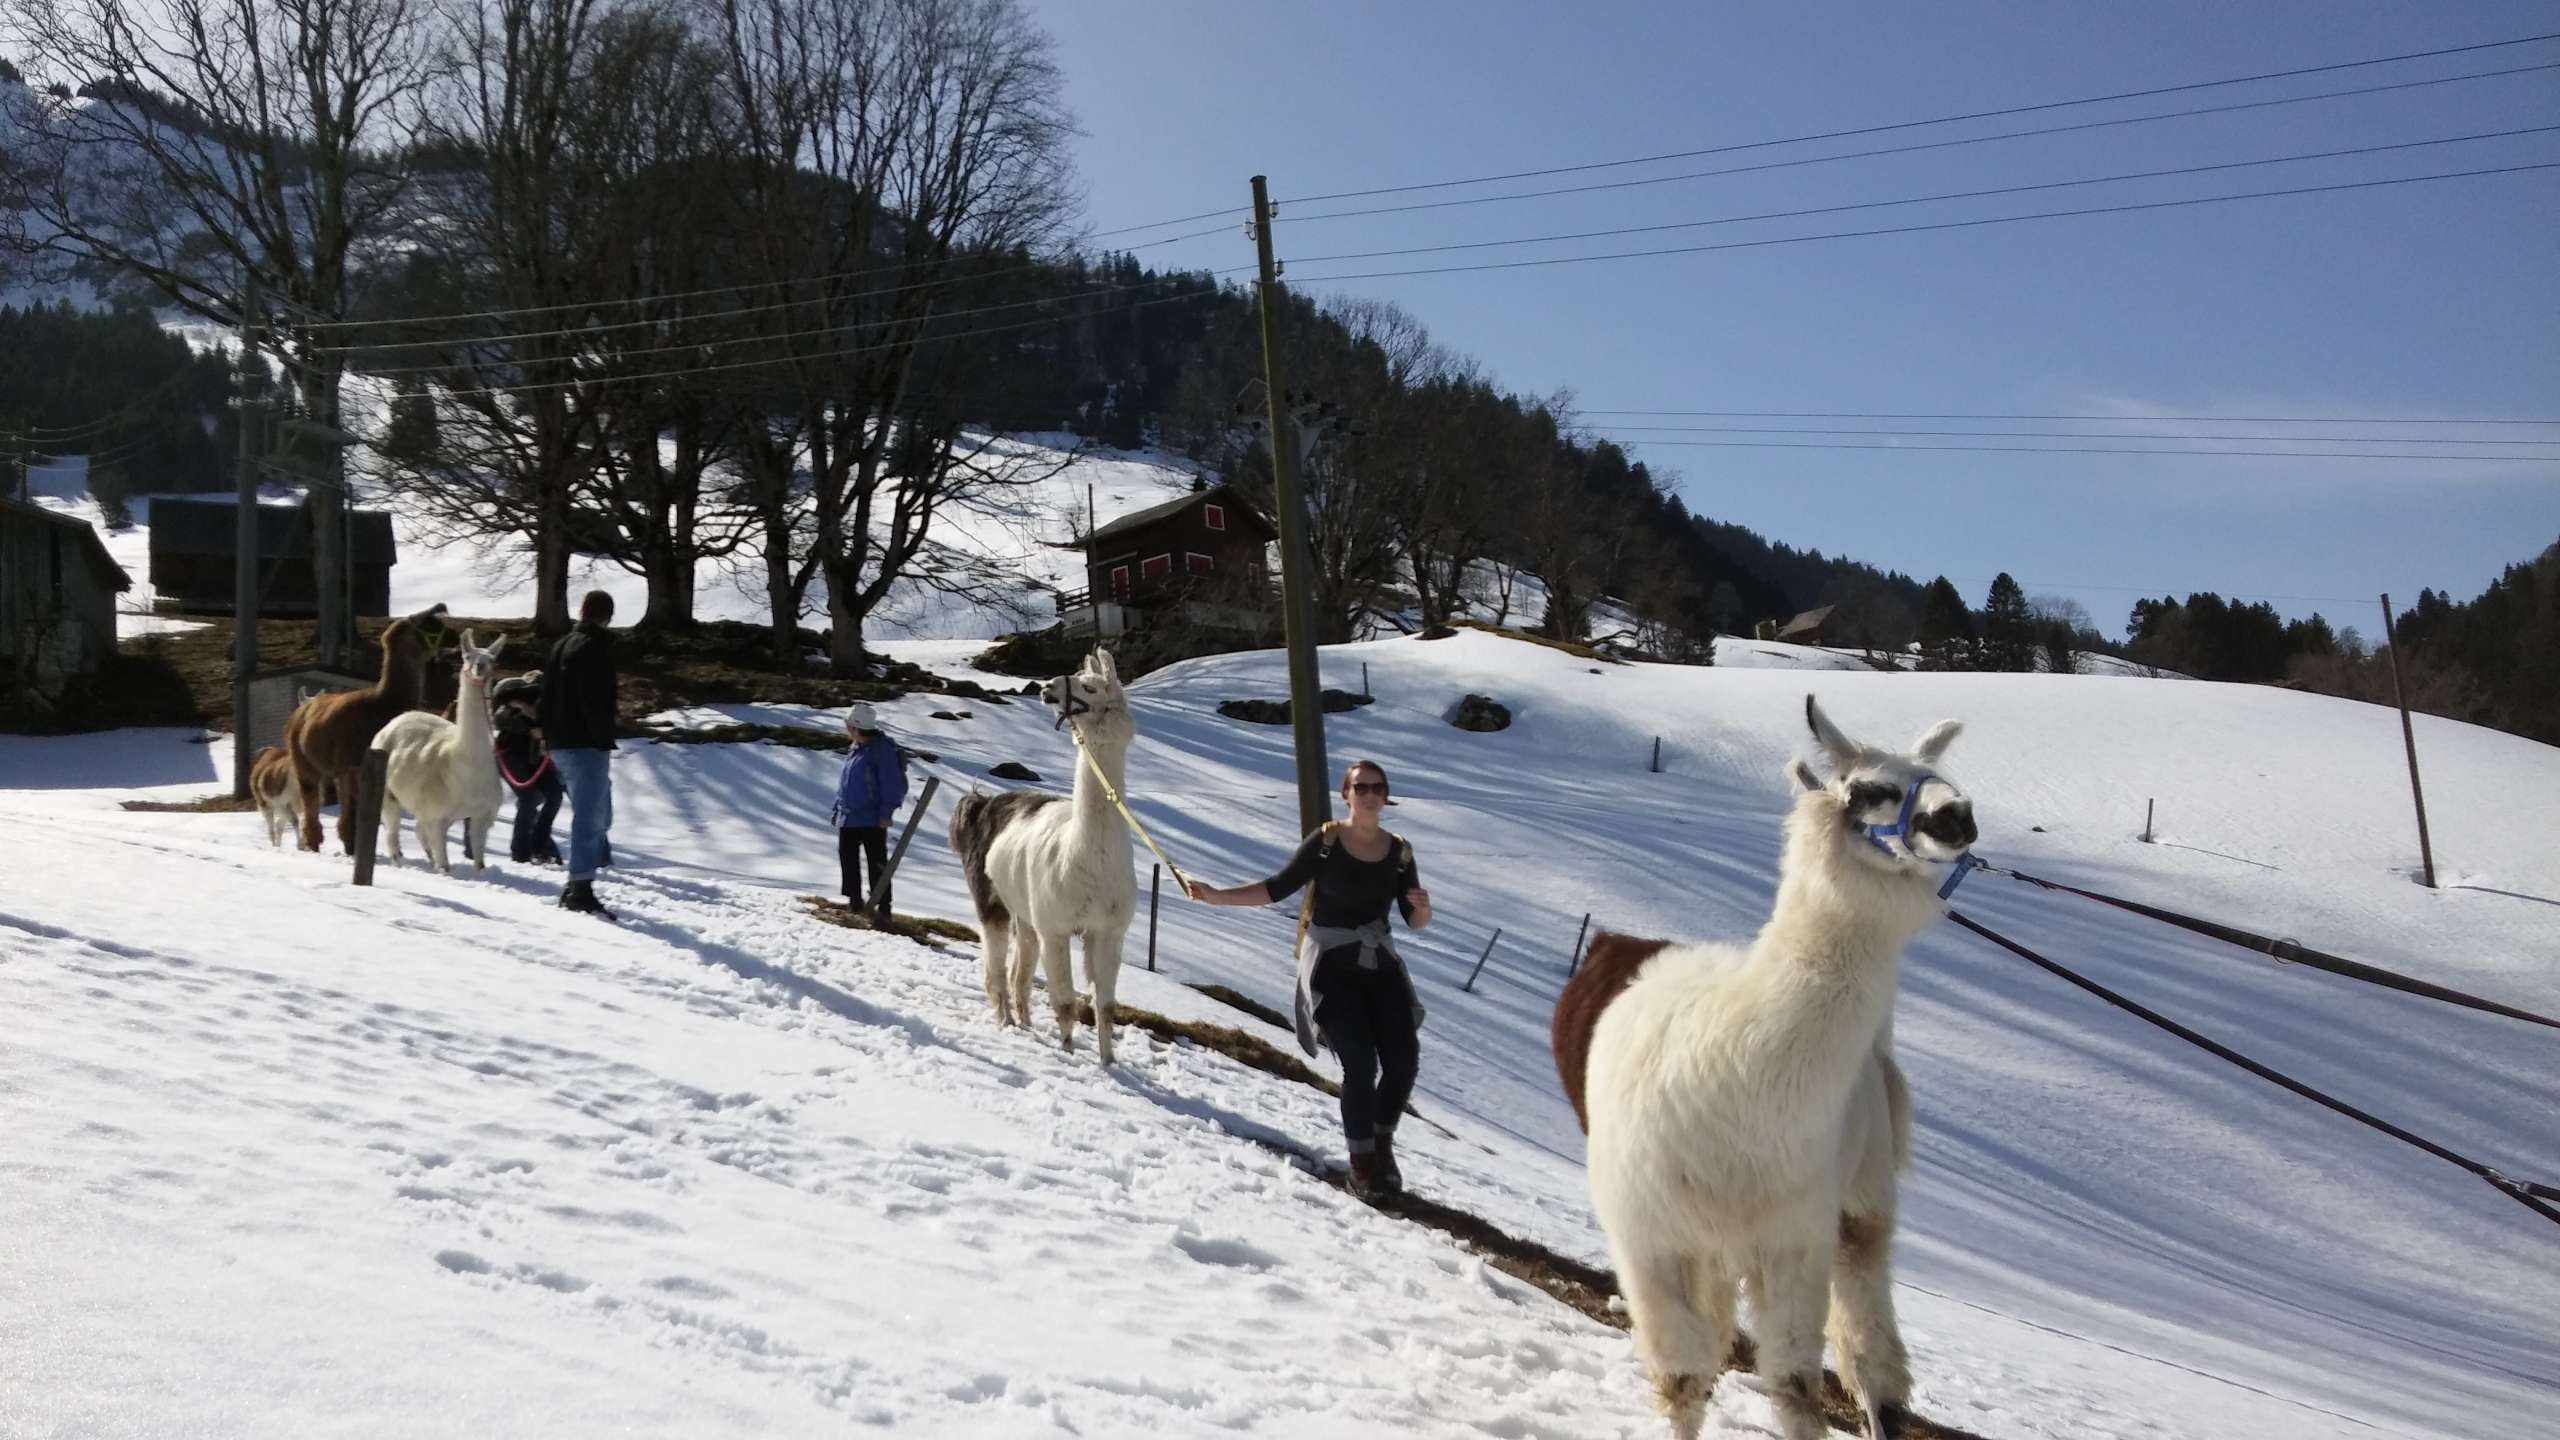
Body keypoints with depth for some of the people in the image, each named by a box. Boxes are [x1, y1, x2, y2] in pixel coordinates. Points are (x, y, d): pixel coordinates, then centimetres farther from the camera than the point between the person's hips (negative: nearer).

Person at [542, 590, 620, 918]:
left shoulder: (561, 645, 16)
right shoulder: (595, 646, -13)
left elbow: (547, 695, 19)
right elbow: (596, 701, -21)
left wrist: (550, 734, 22)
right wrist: (604, 741, -16)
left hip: (561, 743, 9)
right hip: (585, 745, -9)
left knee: (597, 816, 18)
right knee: (590, 817, -6)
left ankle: (576, 887, 19)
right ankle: (580, 889, -8)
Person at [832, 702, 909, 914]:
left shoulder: (883, 749, -13)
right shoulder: (856, 750, 14)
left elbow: (892, 784, -16)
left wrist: (886, 812, -19)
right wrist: (838, 809, 20)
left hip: (872, 819, -8)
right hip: (849, 818, 9)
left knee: (877, 864, -4)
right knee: (848, 859, 11)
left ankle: (883, 905, 0)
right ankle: (854, 900, 20)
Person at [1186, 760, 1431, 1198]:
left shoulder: (1399, 852, 2)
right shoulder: (1324, 842, -7)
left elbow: (1414, 922, 6)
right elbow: (1277, 889, -4)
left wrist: (1423, 908, -17)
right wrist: (1217, 896, -12)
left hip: (1380, 964, 4)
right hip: (1330, 965, -4)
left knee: (1404, 1062, -5)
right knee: (1361, 1064, -14)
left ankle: (1382, 1144, 21)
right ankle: (1363, 1164, 3)